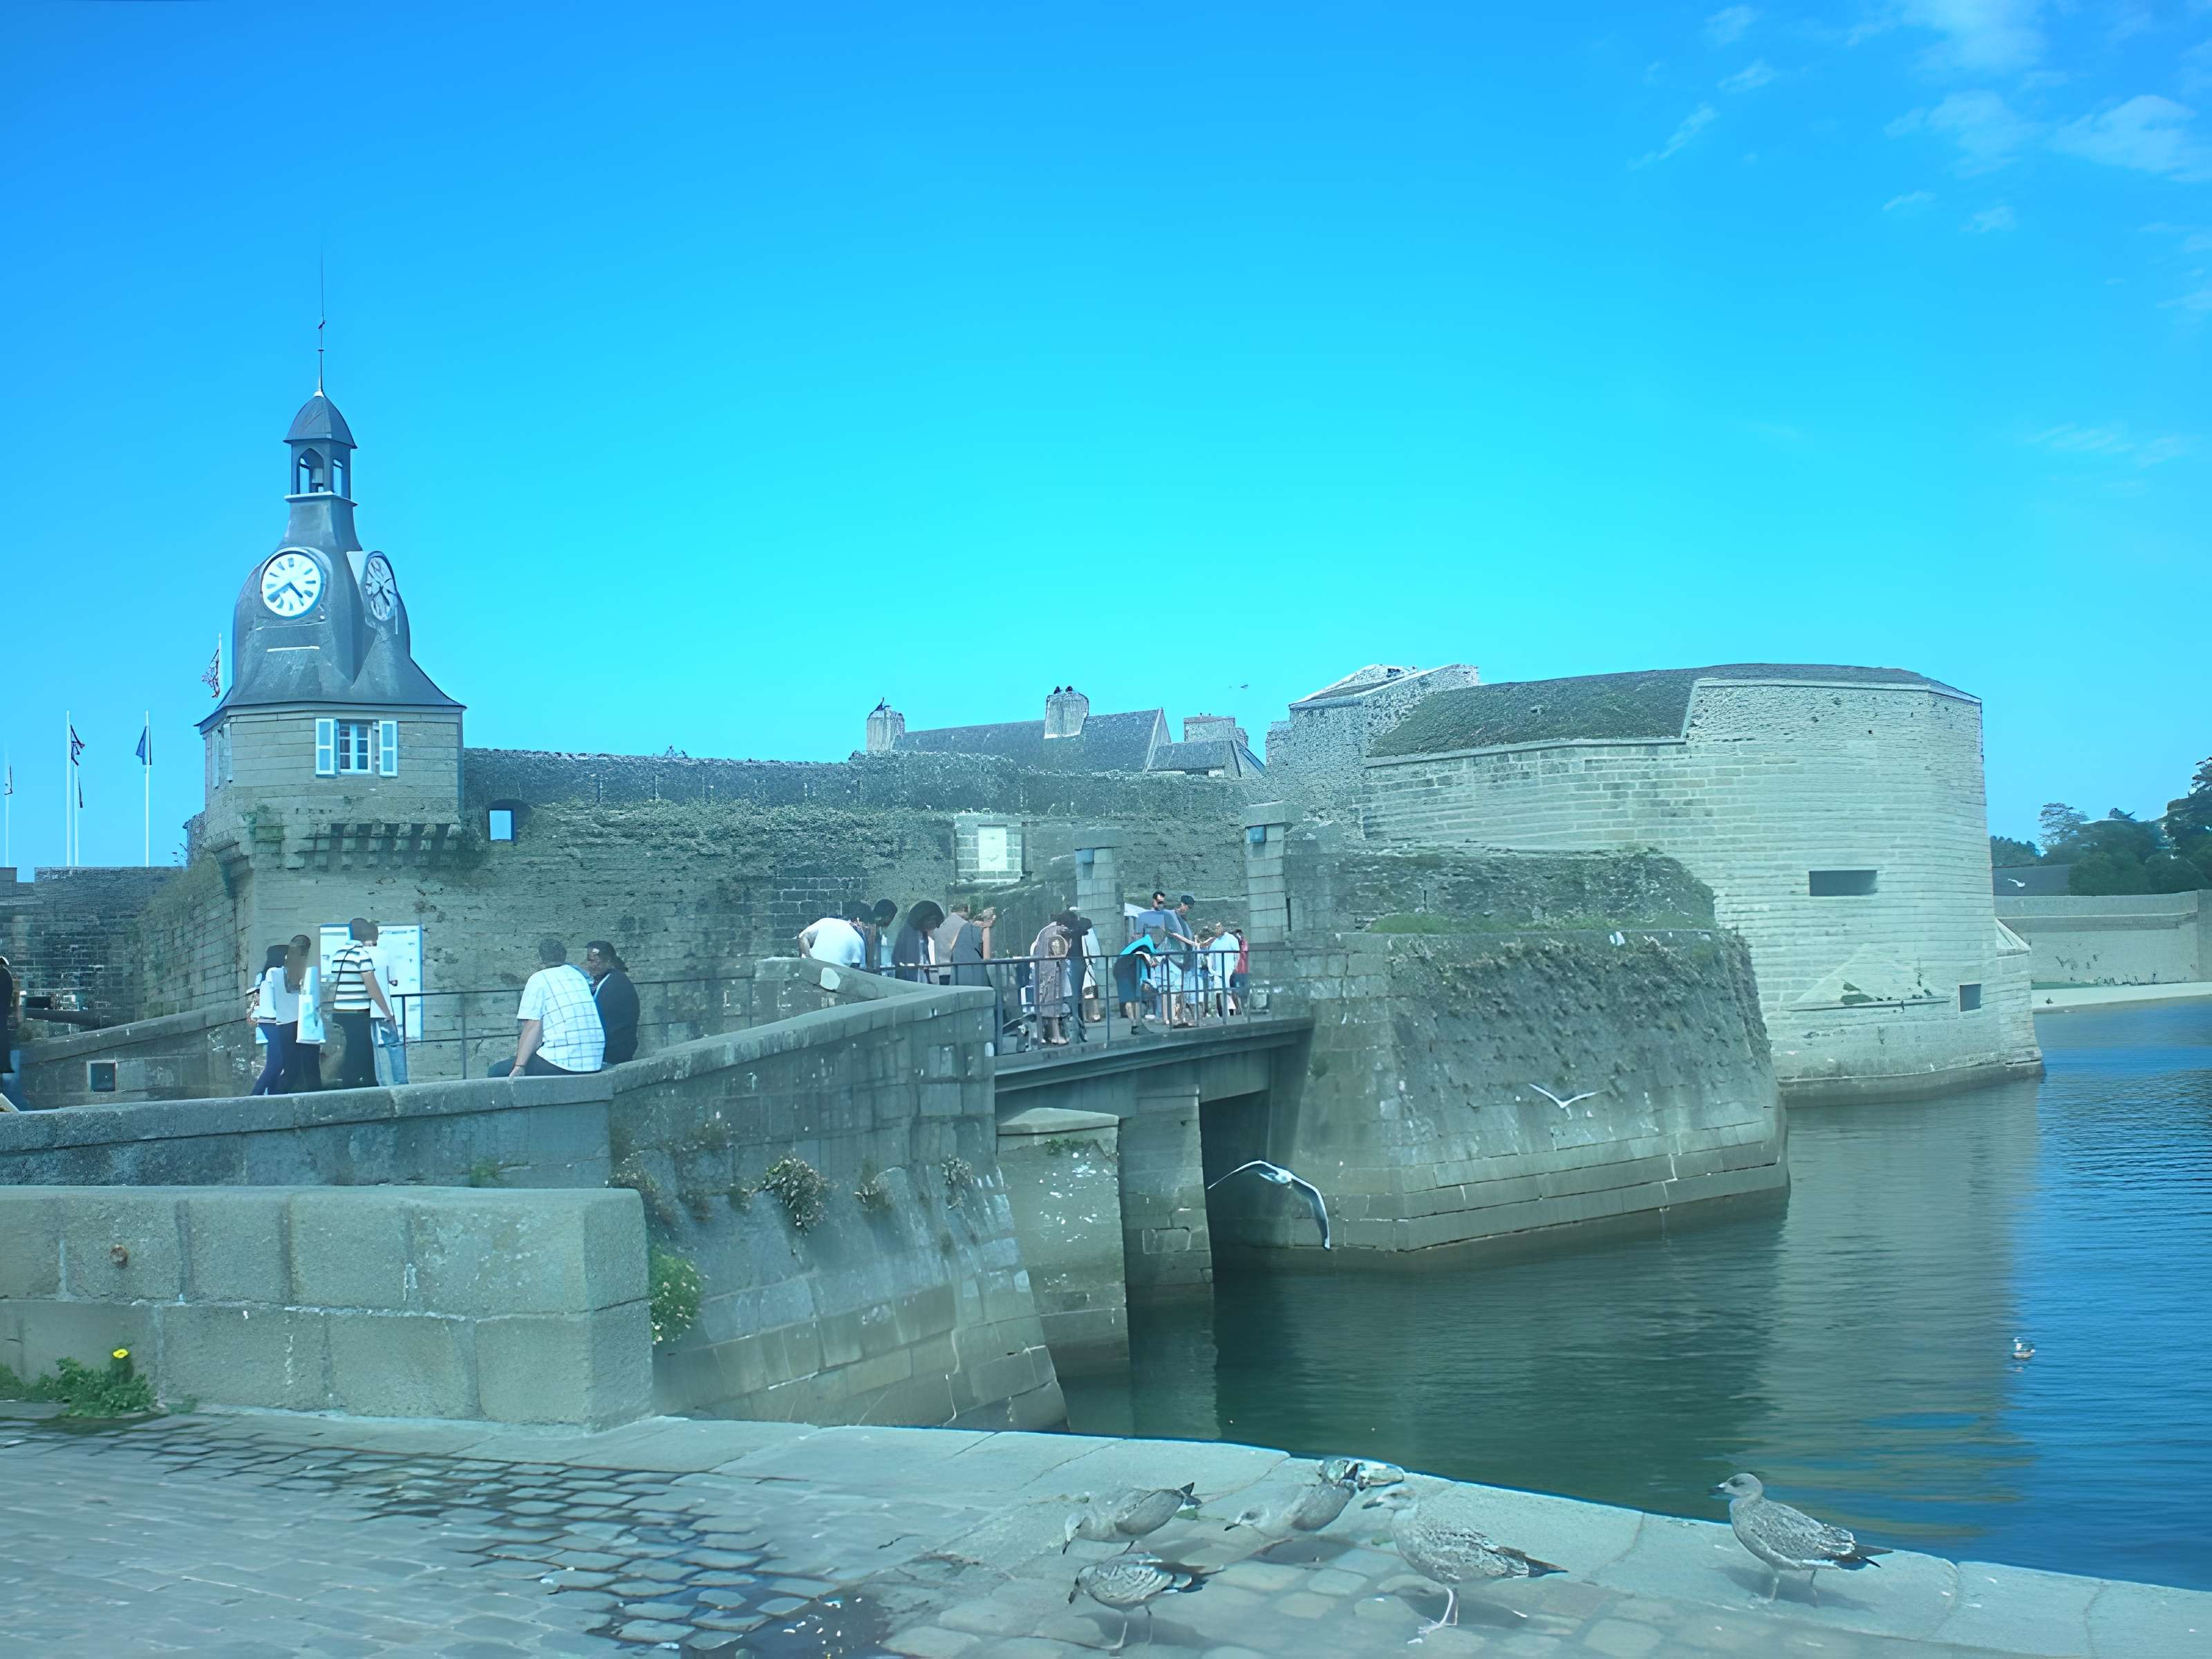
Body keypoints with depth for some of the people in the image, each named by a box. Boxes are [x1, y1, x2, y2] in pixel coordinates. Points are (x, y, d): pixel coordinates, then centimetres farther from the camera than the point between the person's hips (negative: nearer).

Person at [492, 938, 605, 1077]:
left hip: (564, 1063, -8)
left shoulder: (539, 979, 1)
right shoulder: (579, 976, 20)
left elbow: (533, 1027, -8)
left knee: (497, 1072, 3)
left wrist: (519, 1067, -9)